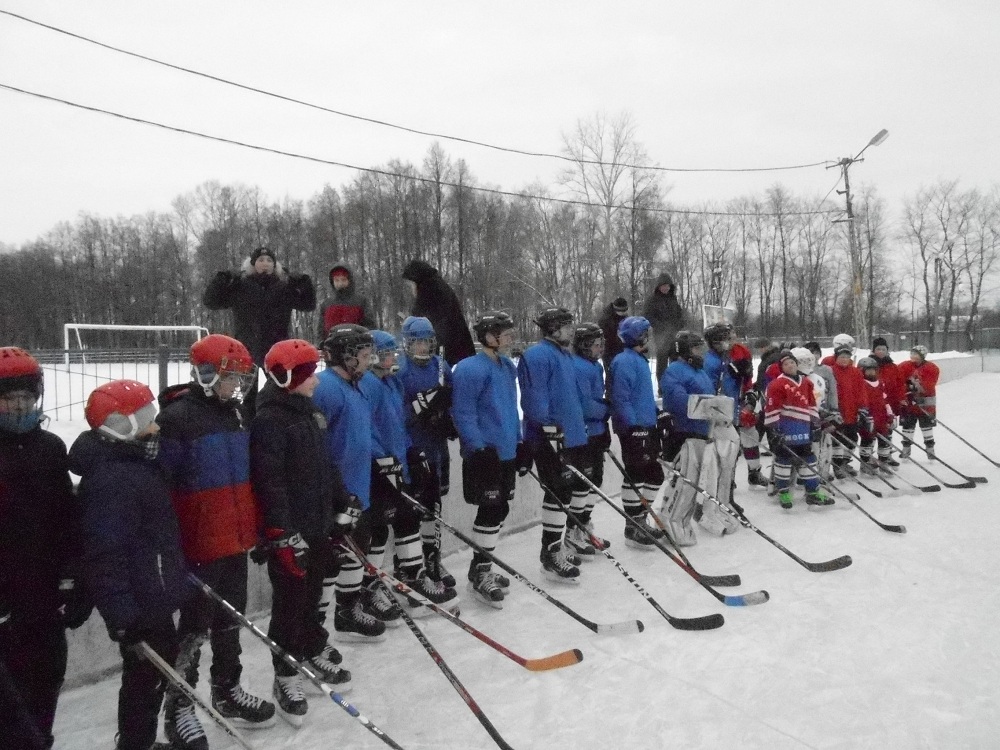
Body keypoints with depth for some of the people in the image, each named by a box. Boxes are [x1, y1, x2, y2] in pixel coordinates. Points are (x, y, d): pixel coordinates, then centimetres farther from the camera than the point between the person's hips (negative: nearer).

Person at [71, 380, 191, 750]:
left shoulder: (140, 463, 9)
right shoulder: (110, 479, -24)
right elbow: (104, 552, -28)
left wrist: (182, 574, 26)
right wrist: (120, 615, -28)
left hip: (155, 594, 11)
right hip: (138, 606, -11)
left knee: (162, 664, 22)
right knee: (146, 678, 3)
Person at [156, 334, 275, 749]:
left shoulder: (233, 414, 10)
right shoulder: (177, 416, -15)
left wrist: (254, 529, 20)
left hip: (236, 539, 7)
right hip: (200, 542, -7)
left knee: (231, 618, 18)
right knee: (196, 624, 4)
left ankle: (227, 690, 34)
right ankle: (178, 707, 20)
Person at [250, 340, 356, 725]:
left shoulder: (309, 412, 10)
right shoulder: (268, 419, -18)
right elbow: (269, 481, -23)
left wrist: (343, 504, 18)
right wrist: (283, 533, -25)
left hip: (319, 523, 8)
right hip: (290, 531, -8)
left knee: (313, 593, 22)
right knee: (290, 602, 3)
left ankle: (315, 651, 40)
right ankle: (286, 677, 18)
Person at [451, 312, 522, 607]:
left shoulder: (508, 368, 13)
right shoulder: (471, 369, -16)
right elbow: (463, 414, -18)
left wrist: (519, 442, 20)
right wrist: (479, 448, -21)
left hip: (507, 452, 9)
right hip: (485, 454, -9)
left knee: (499, 509, 14)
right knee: (492, 510, -7)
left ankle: (483, 568, 28)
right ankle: (479, 575, 6)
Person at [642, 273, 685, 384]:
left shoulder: (673, 298, 14)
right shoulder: (653, 299, -2)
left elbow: (680, 313, 21)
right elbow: (647, 316, -5)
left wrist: (678, 325, 3)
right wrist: (662, 327, -13)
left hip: (674, 334, 5)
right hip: (661, 335, -5)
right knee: (662, 361, -5)